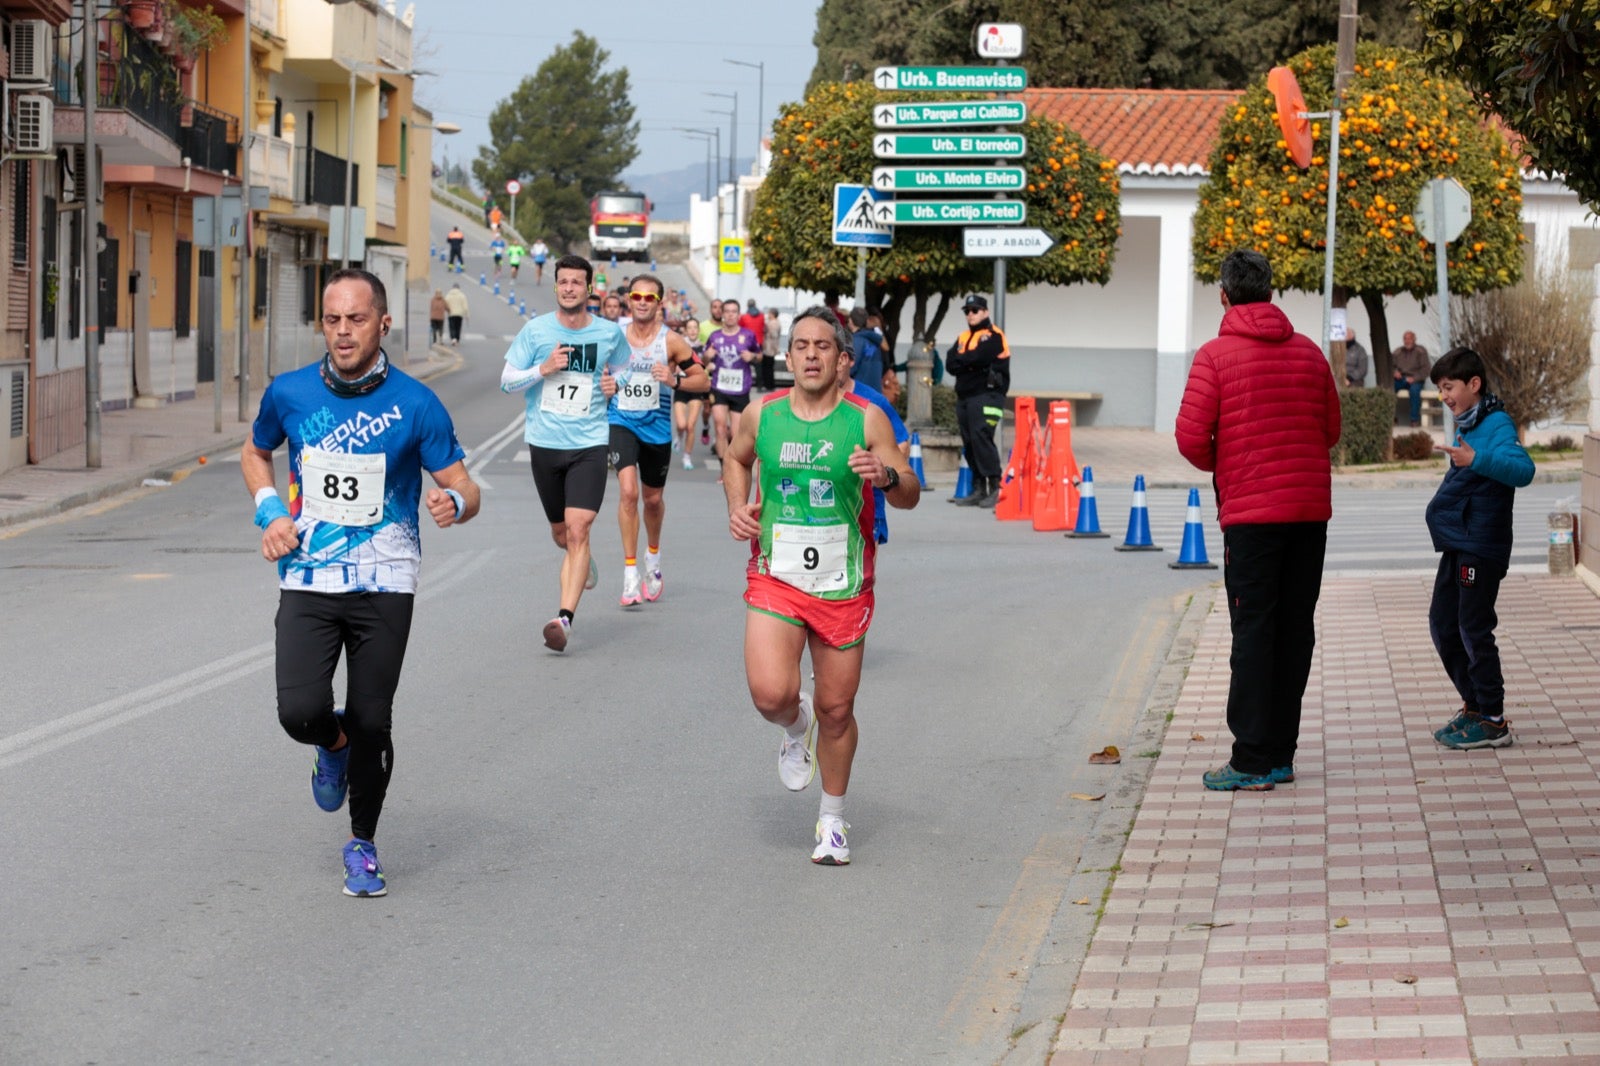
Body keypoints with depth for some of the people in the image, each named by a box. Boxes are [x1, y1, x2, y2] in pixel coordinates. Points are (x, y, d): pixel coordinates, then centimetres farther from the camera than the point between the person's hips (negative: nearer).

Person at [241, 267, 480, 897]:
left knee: (371, 724, 0)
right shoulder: (289, 394, 1)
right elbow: (254, 452, 21)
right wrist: (270, 513, 3)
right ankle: (333, 746, 24)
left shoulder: (415, 405, -6)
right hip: (308, 582, 1)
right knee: (300, 711, -15)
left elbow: (463, 486, -1)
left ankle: (363, 846, 23)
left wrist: (454, 504, -26)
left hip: (384, 586, -1)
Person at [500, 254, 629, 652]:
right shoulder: (535, 330, -2)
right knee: (561, 533, 15)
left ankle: (565, 618, -20)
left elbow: (621, 368, 21)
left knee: (578, 529, -17)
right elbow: (506, 381, 1)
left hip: (589, 443, -2)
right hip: (544, 442, 2)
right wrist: (543, 369, -15)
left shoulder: (609, 333, 1)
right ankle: (584, 560, 51)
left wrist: (614, 383, -2)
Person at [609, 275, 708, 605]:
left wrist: (675, 380, -22)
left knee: (653, 499, 15)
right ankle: (630, 574, -16)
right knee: (628, 491, -19)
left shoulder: (671, 341, -7)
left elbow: (701, 379, -5)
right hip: (621, 422, 0)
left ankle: (653, 555, 46)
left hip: (657, 427, 0)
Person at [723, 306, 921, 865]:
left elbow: (910, 495, -3)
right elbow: (736, 459, 21)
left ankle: (832, 820, 28)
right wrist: (738, 505, 2)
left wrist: (886, 476, -26)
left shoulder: (866, 418, -6)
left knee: (836, 709, 7)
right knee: (771, 695, -19)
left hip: (842, 585, 0)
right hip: (775, 579, 0)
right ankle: (795, 728, 20)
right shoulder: (763, 414, -1)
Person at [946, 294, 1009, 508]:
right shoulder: (963, 337, 20)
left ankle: (995, 488, -18)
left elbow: (979, 357, -19)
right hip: (964, 397, 8)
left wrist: (962, 360, 0)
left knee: (980, 437, -19)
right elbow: (950, 364, 8)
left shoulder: (993, 336, -3)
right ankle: (978, 490, 10)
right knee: (969, 443, 6)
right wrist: (970, 362, -8)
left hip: (986, 396, -8)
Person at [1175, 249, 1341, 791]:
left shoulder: (1216, 355, -6)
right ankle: (1280, 755, 12)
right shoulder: (1309, 352, 8)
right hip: (1311, 508, 4)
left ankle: (1252, 761, -5)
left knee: (1253, 632, -2)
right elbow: (1330, 429, 13)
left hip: (1251, 512, -4)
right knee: (1295, 630, 8)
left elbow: (1191, 437, -10)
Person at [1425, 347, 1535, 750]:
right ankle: (1474, 706, 26)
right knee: (1443, 625, 14)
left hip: (1481, 546, -10)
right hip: (1458, 545, 10)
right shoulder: (1468, 425, 14)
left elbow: (1523, 469, -31)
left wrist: (1477, 460, -41)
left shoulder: (1497, 424, -14)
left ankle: (1492, 721, 1)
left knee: (1474, 630, -6)